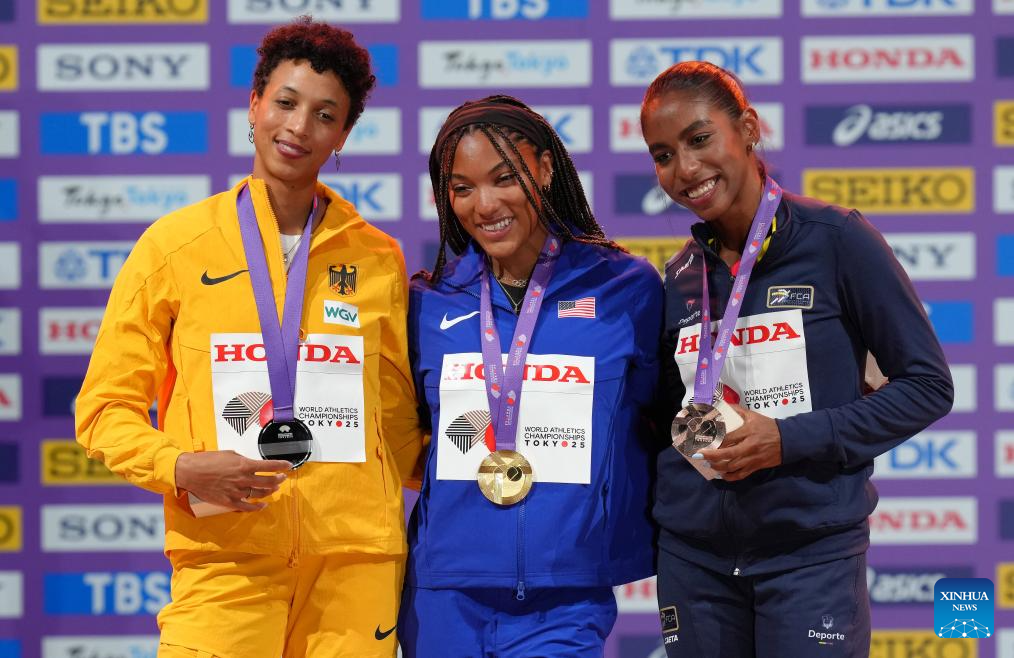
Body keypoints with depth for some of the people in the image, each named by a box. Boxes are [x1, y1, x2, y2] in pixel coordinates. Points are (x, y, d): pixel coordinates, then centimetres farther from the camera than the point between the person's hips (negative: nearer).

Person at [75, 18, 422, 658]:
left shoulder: (377, 258, 11)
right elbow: (106, 408, 6)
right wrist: (180, 468, -11)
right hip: (225, 558, -2)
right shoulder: (175, 244, 5)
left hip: (357, 562, 2)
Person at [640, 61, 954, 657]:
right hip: (694, 556, 4)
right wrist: (688, 435, -1)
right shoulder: (682, 277, 8)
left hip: (813, 551, -4)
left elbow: (928, 385, -7)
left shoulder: (835, 239, -6)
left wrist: (792, 439, -15)